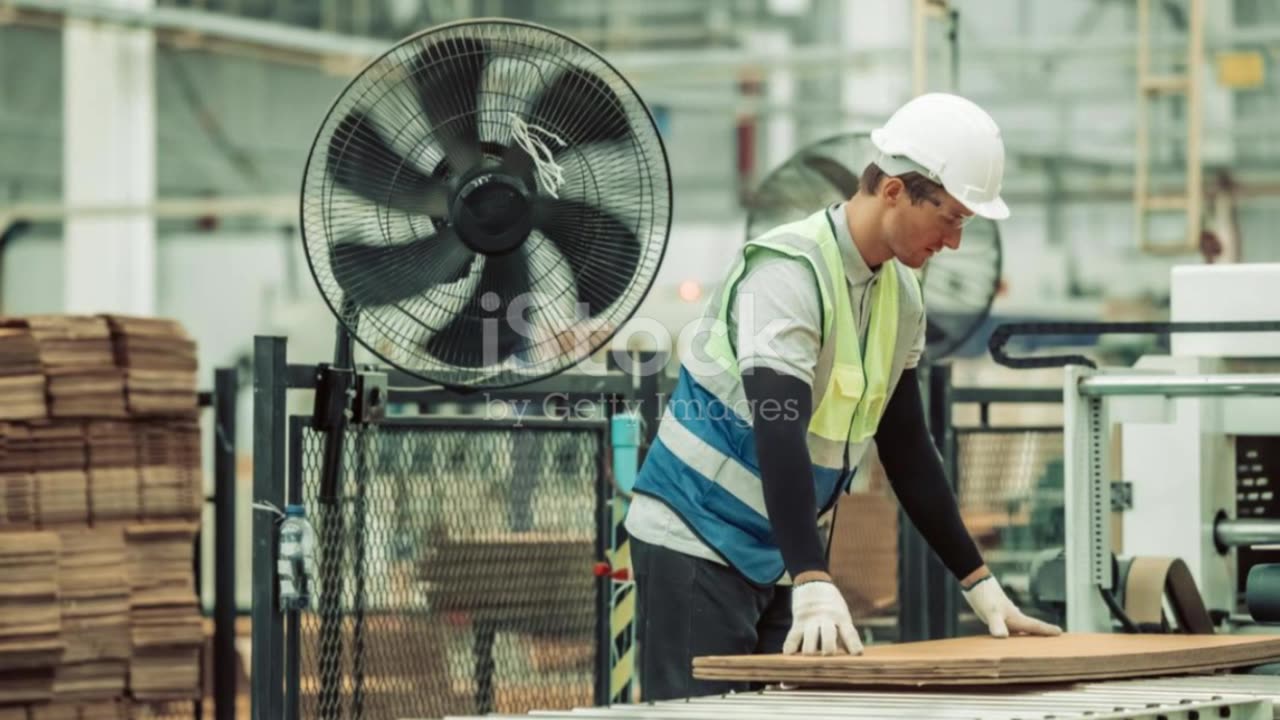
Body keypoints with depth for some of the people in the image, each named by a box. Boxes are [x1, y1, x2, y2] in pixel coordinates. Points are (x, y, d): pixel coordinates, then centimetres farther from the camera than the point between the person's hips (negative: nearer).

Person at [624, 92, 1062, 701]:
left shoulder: (900, 293, 5)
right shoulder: (789, 271, -21)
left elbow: (906, 447, 12)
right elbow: (779, 433, -33)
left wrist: (979, 584, 10)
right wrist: (814, 586, -43)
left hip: (773, 554, 8)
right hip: (696, 541, -8)